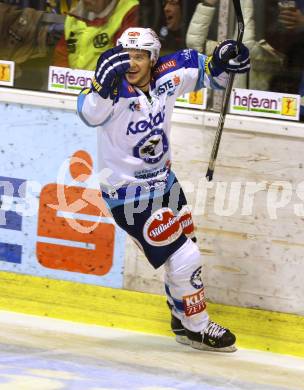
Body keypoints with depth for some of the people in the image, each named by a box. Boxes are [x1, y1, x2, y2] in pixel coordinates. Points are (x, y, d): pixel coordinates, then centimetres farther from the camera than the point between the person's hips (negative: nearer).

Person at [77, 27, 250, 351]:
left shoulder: (166, 76, -10)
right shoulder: (116, 91, -27)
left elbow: (203, 69, 6)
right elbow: (91, 113, -47)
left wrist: (222, 62, -15)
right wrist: (105, 83, -64)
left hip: (162, 179, 7)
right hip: (129, 192, -7)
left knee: (185, 247, 22)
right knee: (184, 258, -7)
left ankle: (182, 318, 45)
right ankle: (197, 329, 13)